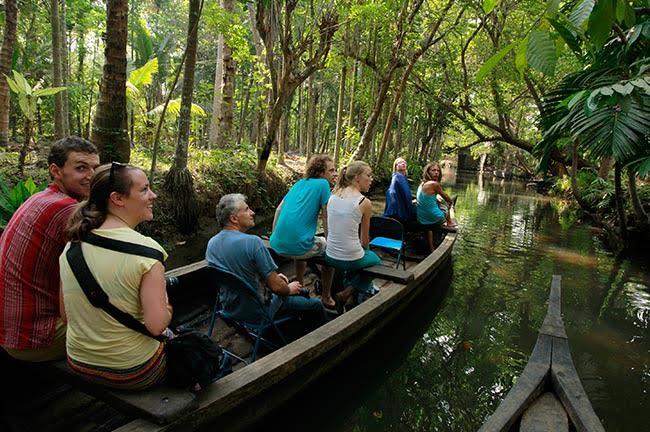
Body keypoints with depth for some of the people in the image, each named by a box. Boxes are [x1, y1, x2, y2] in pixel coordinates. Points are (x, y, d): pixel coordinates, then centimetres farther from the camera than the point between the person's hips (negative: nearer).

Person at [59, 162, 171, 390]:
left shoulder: (72, 245, -5)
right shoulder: (145, 249, -24)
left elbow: (66, 314, 4)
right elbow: (156, 325, -25)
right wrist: (166, 309, -5)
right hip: (133, 372, -6)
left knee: (167, 335, 30)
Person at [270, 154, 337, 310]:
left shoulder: (299, 183, 17)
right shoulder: (323, 184, -1)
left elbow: (279, 209, 20)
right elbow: (326, 218, -2)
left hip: (277, 245, 7)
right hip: (298, 246, -7)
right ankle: (326, 297, 27)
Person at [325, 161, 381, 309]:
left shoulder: (333, 195, 1)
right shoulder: (364, 202, -14)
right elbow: (365, 240, -3)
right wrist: (364, 249, 20)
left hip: (330, 256, 5)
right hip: (351, 259, -5)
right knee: (376, 260, 29)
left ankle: (349, 293, 41)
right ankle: (349, 292, 20)